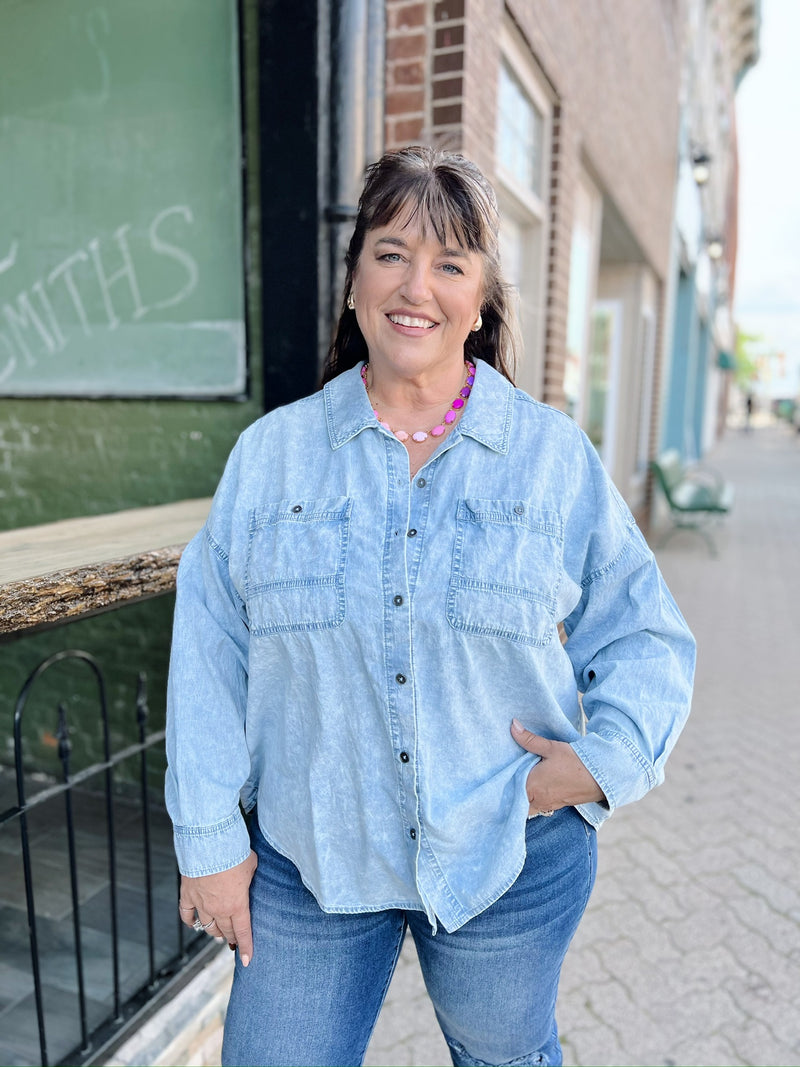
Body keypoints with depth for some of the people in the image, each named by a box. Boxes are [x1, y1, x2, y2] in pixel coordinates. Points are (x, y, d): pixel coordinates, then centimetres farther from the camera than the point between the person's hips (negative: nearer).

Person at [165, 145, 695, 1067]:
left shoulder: (556, 456, -4)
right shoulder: (269, 453, -3)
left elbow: (644, 637, 2)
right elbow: (210, 659, -2)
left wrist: (610, 756, -14)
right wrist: (211, 838, -3)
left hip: (514, 860, 1)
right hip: (303, 856, 1)